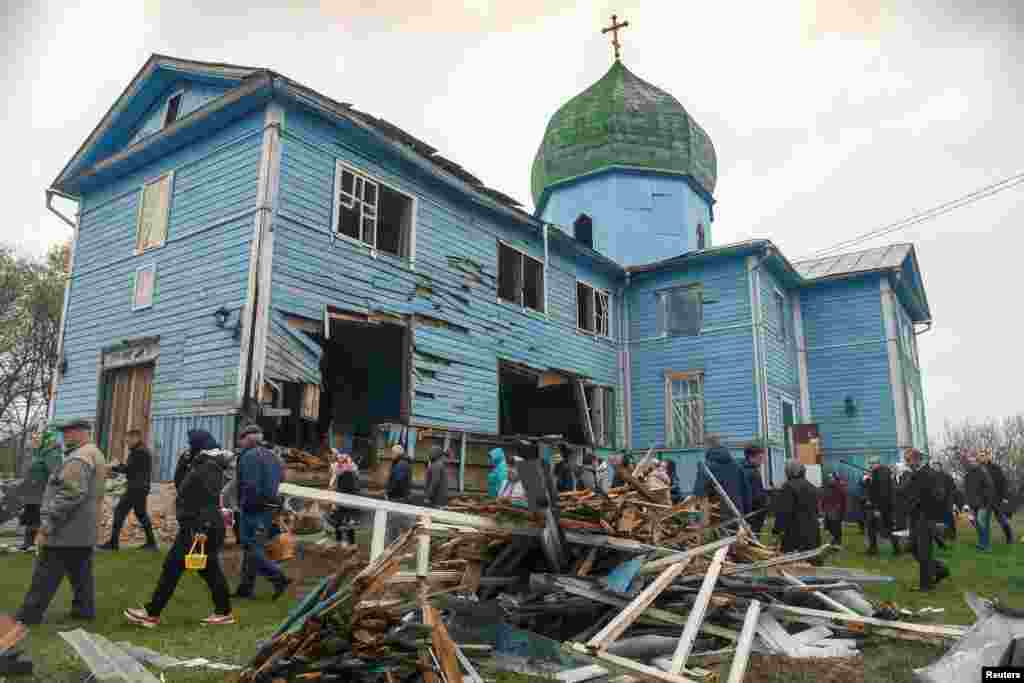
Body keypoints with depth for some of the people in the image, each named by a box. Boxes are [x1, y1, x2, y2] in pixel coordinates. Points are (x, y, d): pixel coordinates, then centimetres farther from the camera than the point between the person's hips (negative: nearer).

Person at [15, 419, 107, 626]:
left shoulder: (80, 458, -17)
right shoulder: (96, 455, 17)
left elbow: (69, 495, -26)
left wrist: (47, 523, -22)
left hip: (67, 529, -10)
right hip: (85, 530, 10)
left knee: (45, 574, -1)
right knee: (81, 571, 13)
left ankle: (28, 616, 7)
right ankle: (84, 608, 17)